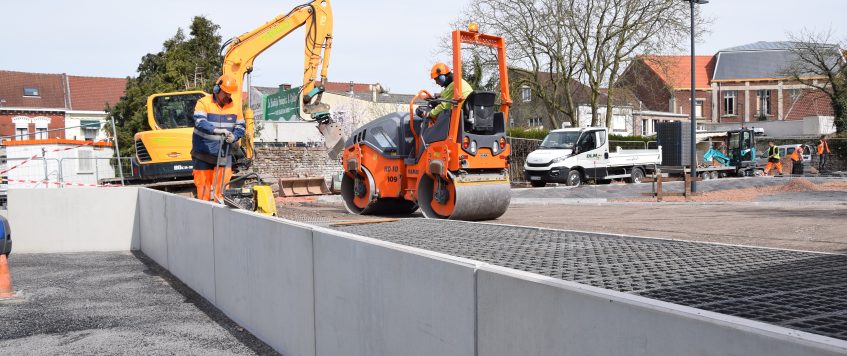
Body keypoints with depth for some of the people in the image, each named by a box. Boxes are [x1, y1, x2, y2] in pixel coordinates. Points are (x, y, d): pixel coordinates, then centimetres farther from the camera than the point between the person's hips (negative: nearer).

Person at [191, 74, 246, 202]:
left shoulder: (234, 107, 5)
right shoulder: (203, 103, -9)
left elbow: (241, 126, 8)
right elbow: (200, 122, -24)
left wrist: (233, 136, -14)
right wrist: (216, 130, -40)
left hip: (224, 155, 3)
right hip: (203, 154, -3)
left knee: (222, 188, 0)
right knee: (203, 185, 4)